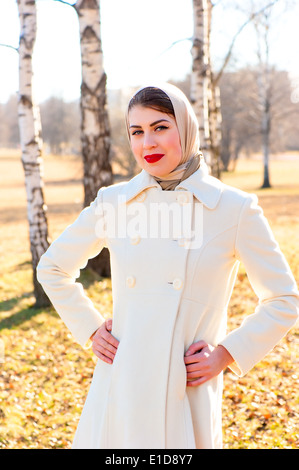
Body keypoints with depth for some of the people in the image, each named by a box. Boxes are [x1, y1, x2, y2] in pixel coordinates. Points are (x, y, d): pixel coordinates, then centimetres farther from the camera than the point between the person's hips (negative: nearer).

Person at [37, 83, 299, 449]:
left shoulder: (235, 208, -5)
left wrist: (227, 354, -5)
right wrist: (90, 329, 6)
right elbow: (53, 268, 17)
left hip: (187, 394, -2)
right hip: (119, 388, 2)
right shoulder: (113, 202, 2)